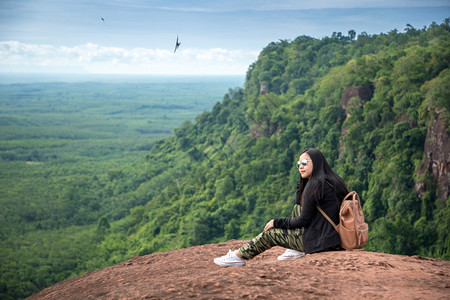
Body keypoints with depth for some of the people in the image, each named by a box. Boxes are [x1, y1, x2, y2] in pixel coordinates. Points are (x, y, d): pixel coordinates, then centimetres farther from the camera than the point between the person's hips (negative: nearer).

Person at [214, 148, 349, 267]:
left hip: (321, 240, -9)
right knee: (297, 208, 21)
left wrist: (277, 222, -3)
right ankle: (296, 249, 16)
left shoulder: (315, 185, -15)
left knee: (270, 232, 3)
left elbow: (304, 220, -15)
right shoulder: (331, 180, 13)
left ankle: (239, 256, 15)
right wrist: (302, 181, 10)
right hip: (335, 235, 9)